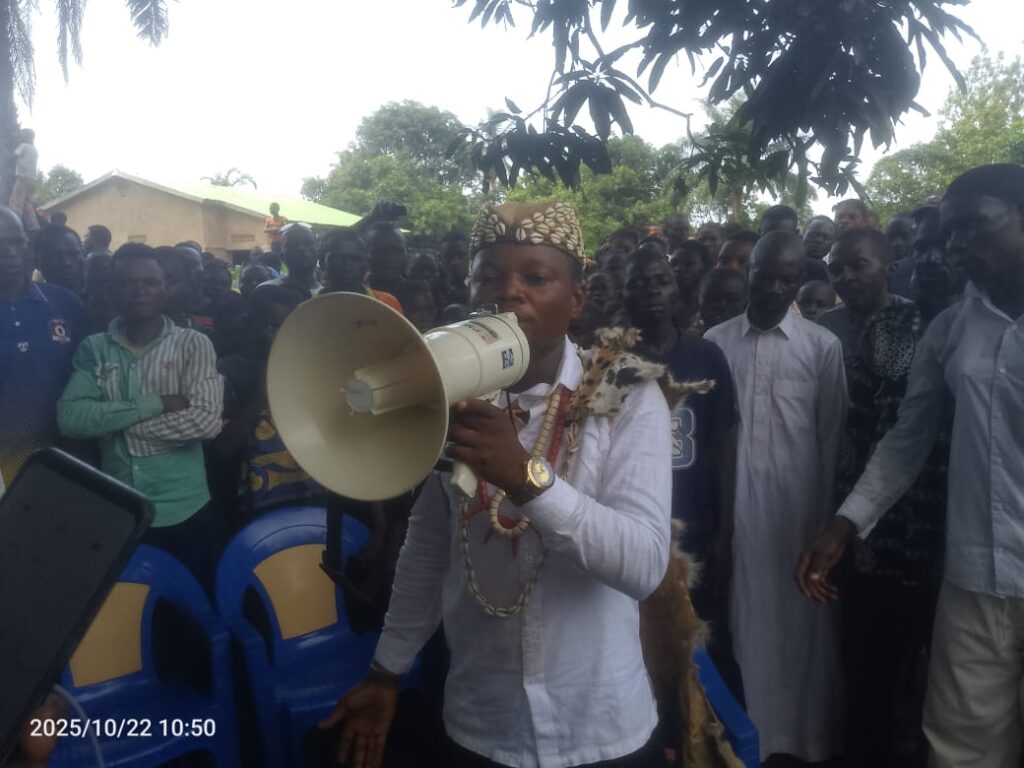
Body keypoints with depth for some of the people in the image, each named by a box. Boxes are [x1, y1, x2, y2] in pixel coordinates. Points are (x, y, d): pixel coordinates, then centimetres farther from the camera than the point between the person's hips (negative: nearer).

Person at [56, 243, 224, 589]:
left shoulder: (193, 344, -3)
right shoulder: (94, 349, 3)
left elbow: (206, 420, -15)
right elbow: (69, 418, -9)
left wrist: (115, 423, -10)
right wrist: (153, 404, -17)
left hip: (184, 512, -2)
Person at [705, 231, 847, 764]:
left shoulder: (823, 346, 2)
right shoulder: (716, 341, 5)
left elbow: (832, 438, 3)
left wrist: (825, 516, 2)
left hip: (799, 507, -1)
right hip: (737, 506, 1)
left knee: (801, 621, 8)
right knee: (746, 620, 8)